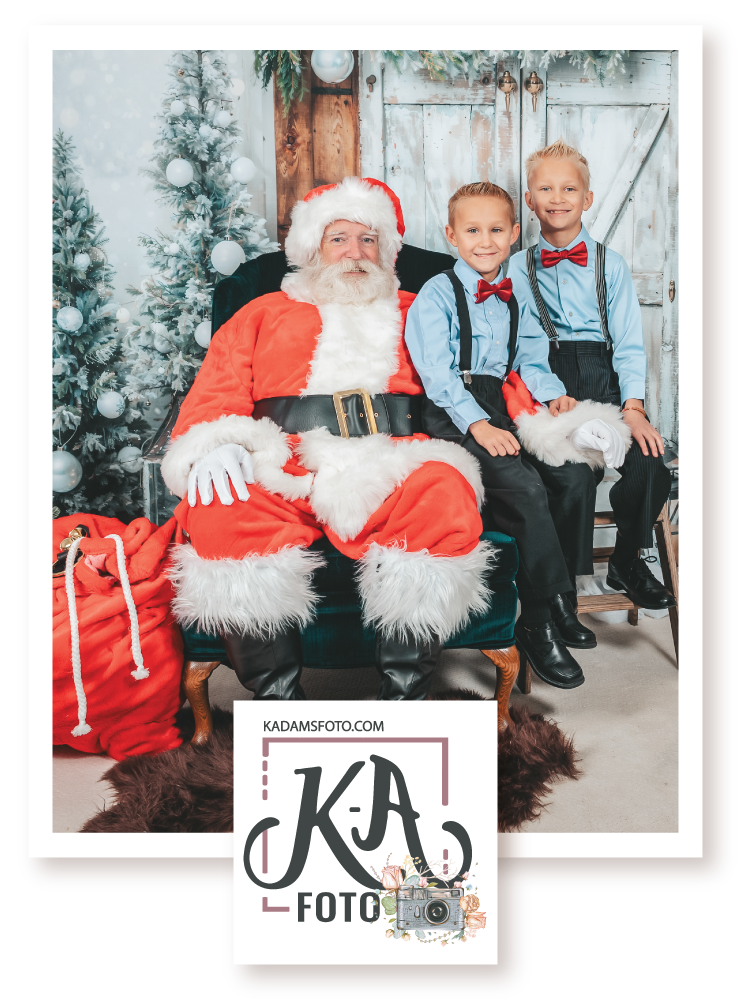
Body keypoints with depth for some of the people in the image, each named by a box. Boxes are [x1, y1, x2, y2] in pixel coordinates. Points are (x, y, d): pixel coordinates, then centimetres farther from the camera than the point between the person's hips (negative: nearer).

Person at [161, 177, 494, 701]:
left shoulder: (416, 313, 30)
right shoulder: (264, 314, 27)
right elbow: (213, 396, 16)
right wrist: (216, 446, -7)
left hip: (393, 469, 1)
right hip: (283, 470, 0)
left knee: (446, 494, -34)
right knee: (219, 511, -33)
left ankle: (403, 697, -26)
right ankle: (278, 696, -24)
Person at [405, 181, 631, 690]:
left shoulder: (515, 297, 19)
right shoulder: (436, 295, -1)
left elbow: (531, 357, 17)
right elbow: (438, 374, -10)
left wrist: (554, 395, -5)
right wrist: (478, 425, -21)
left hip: (510, 405, 6)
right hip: (457, 413, -6)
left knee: (576, 473, -14)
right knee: (524, 487, -27)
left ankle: (556, 596, 0)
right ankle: (542, 620, -16)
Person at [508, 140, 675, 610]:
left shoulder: (611, 264, 13)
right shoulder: (518, 268, 12)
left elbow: (630, 344, 5)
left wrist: (633, 407, -11)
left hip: (604, 384, 2)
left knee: (650, 466, -23)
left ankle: (627, 562, 5)